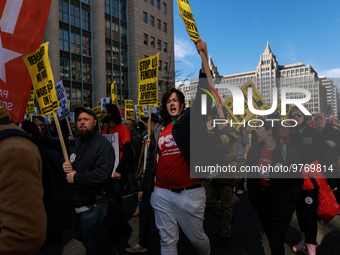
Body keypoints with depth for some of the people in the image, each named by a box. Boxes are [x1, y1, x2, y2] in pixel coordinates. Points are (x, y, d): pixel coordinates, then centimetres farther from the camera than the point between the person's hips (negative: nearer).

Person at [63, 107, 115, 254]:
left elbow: (102, 175, -30)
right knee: (78, 234, 28)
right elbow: (70, 163, 17)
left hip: (92, 205, -9)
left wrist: (76, 177, -20)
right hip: (76, 202, 9)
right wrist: (65, 167, -8)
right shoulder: (76, 143, 9)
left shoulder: (103, 144, -20)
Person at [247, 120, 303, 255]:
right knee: (269, 234, 19)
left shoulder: (287, 151, -15)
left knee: (276, 241, 2)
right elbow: (250, 176, 7)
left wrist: (289, 200, -13)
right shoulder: (255, 150, -1)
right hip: (262, 200, 5)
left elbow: (298, 180, -10)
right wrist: (253, 197, 3)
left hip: (280, 203, -5)